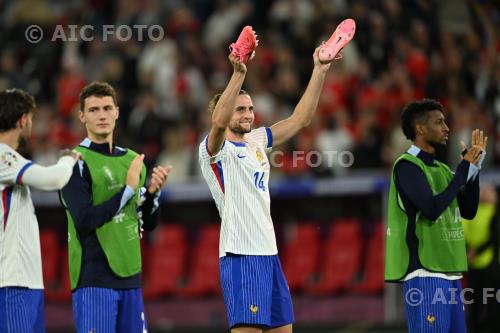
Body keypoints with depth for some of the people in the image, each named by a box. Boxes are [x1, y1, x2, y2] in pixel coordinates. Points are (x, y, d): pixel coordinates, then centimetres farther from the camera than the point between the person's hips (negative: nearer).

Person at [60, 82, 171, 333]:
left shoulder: (131, 160, 14)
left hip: (130, 277, 7)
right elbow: (85, 221, -18)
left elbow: (148, 224, 16)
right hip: (94, 279, -7)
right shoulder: (77, 161, -7)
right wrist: (128, 189, -15)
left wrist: (153, 191, -3)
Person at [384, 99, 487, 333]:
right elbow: (432, 209, -21)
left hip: (450, 274, 9)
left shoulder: (441, 169, 16)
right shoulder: (407, 166, -10)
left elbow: (469, 211, 14)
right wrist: (464, 169, -16)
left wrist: (474, 168, 5)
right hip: (425, 273, -9)